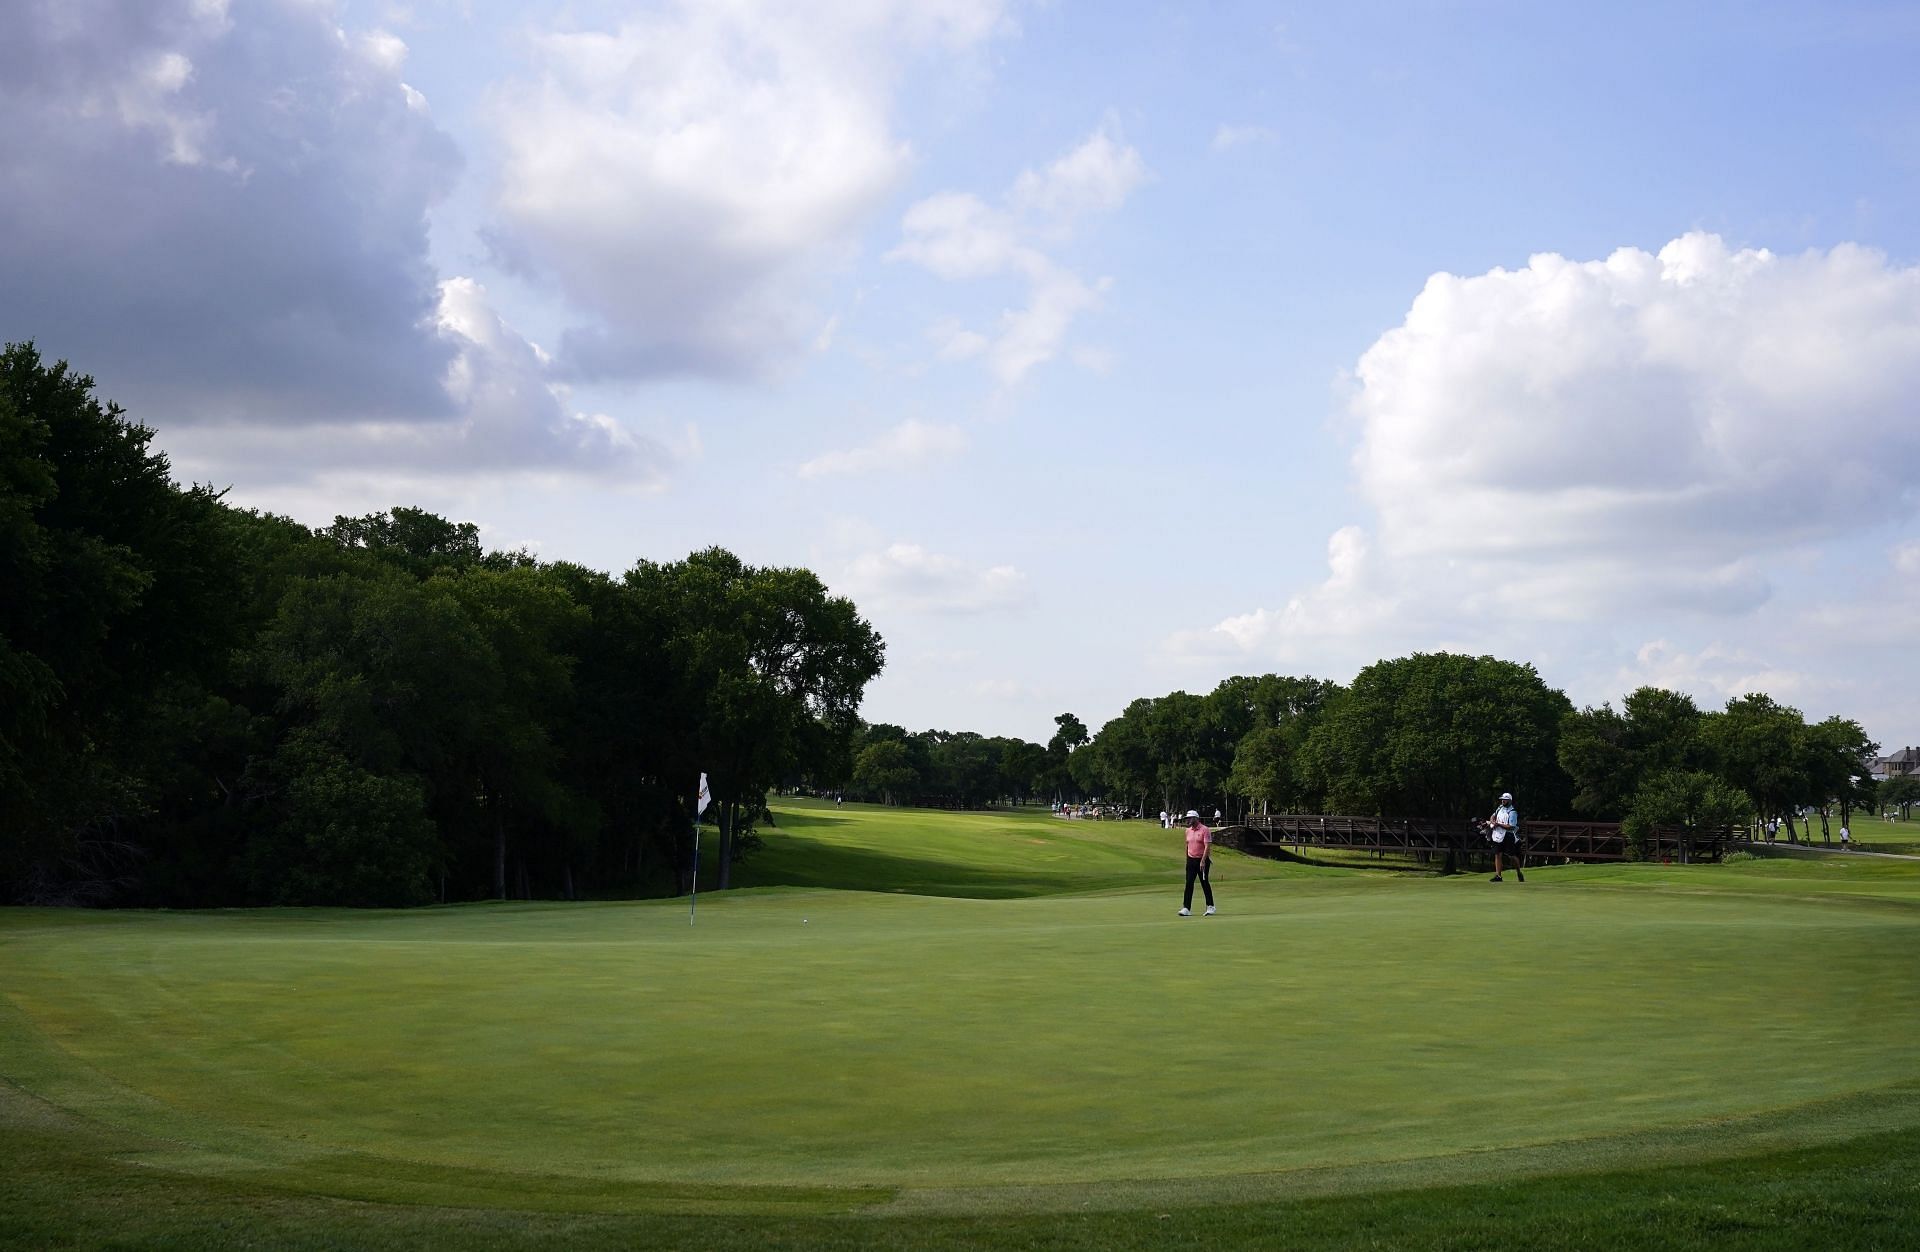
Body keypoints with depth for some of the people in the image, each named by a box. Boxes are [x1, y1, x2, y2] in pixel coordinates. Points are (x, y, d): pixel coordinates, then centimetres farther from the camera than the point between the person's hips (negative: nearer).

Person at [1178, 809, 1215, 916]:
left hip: (1202, 860, -5)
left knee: (1205, 883, 2)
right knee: (1189, 884, -3)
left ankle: (1210, 907, 14)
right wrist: (1187, 860, 18)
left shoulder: (1205, 830, -11)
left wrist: (1203, 861, -23)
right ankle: (1186, 908, -6)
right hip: (1191, 860, 5)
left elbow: (1207, 846, -16)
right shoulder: (1188, 831, 10)